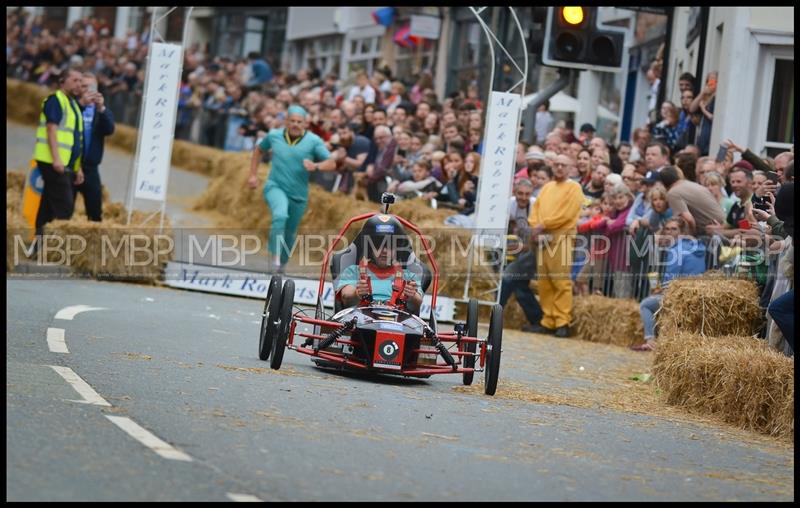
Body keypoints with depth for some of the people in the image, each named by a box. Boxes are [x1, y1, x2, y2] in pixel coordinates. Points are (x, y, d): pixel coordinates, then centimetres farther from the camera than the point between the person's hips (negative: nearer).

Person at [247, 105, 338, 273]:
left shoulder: (314, 141, -6)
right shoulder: (274, 135, 0)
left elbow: (331, 164, -11)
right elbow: (259, 150, 20)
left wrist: (316, 166, -32)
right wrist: (252, 175, 13)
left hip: (299, 194, 1)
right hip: (275, 187, -1)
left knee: (290, 232, 12)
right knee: (280, 215, -32)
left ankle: (281, 263, 35)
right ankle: (275, 256, -28)